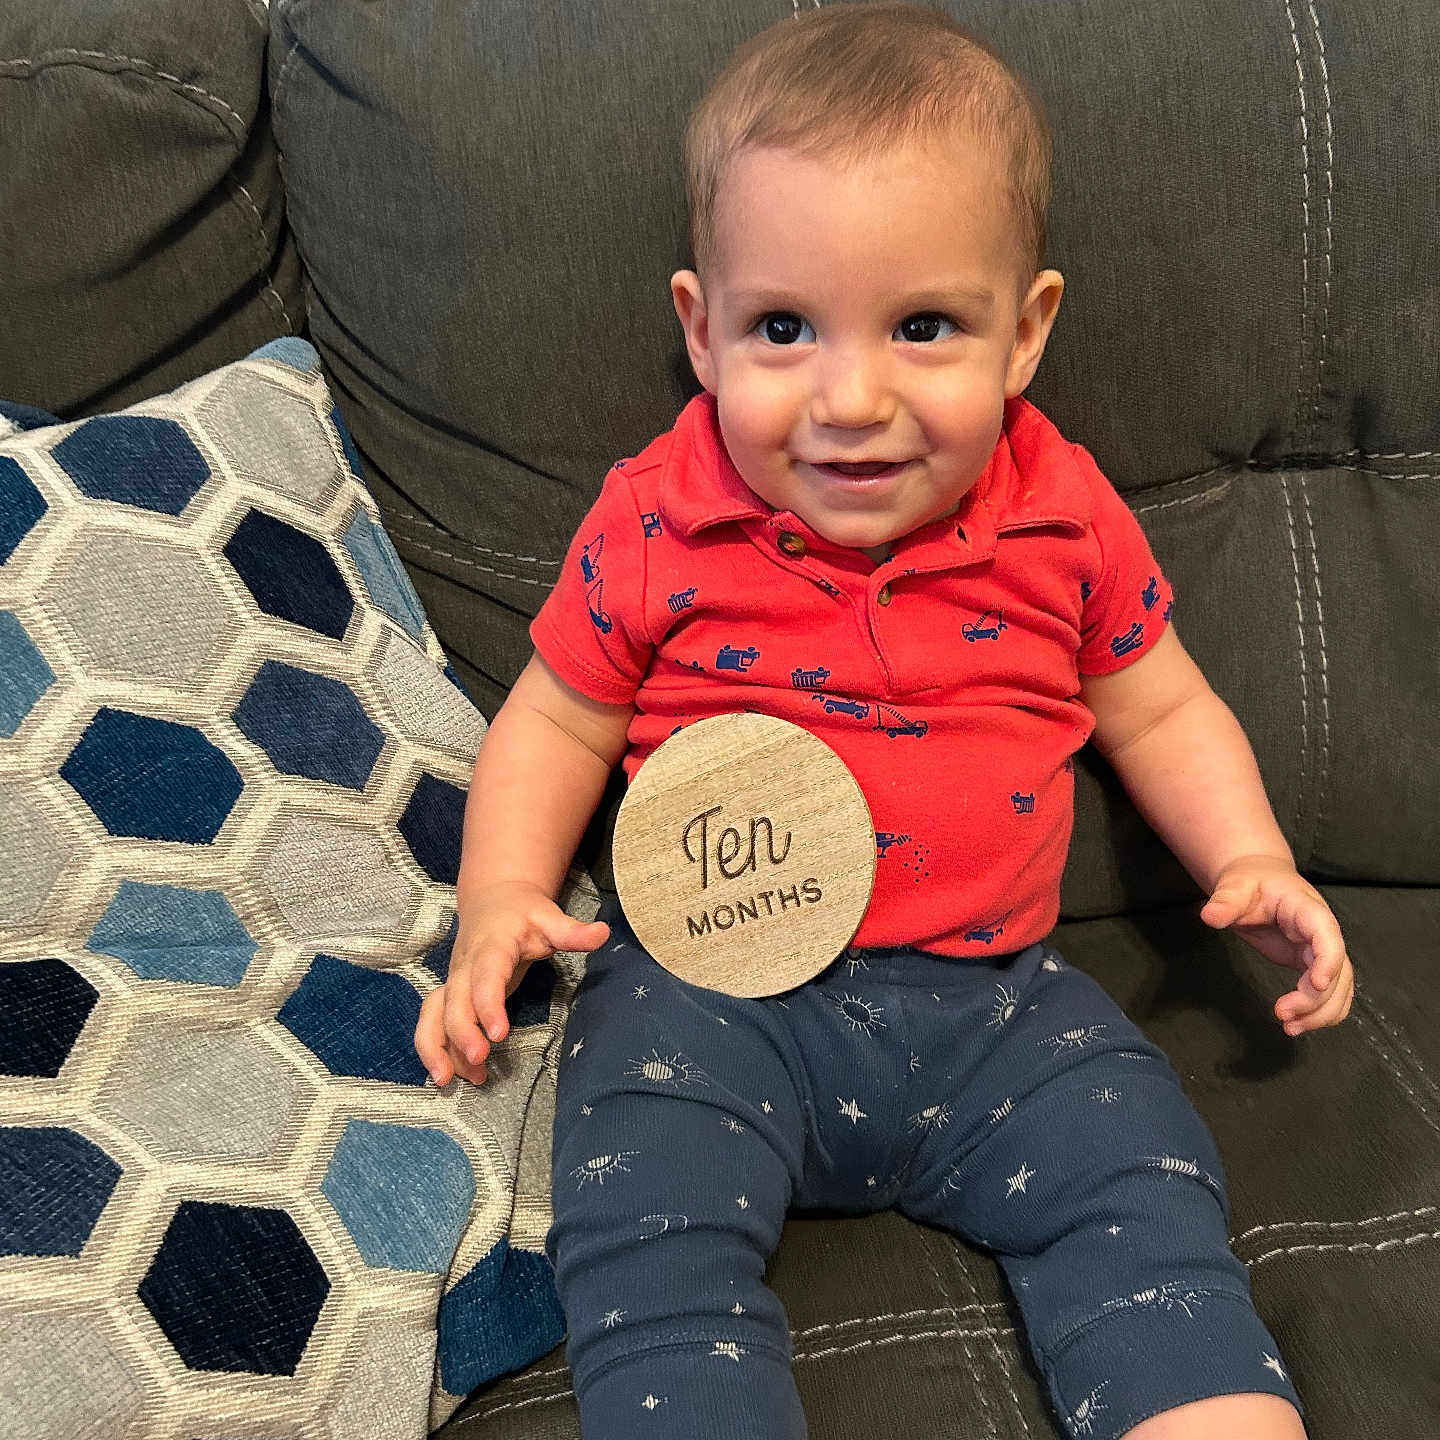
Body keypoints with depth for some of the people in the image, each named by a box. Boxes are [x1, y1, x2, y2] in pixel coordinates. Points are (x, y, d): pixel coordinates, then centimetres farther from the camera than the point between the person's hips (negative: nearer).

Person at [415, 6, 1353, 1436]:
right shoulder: (656, 526, -5)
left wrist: (1253, 865, 1)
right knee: (645, 1238, -22)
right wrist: (500, 904, -8)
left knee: (1150, 1203, -12)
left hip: (995, 1003, 2)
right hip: (713, 997, -1)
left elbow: (1156, 711, 15)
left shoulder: (1065, 522, -1)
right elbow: (555, 723, 6)